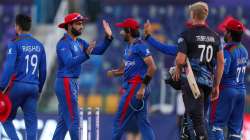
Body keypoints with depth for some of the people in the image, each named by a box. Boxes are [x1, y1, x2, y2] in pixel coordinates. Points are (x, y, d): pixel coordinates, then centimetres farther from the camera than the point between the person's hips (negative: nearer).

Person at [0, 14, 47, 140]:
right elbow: (43, 71, 14)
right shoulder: (39, 45, 11)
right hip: (33, 87, 5)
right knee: (31, 122, 4)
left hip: (17, 86, -5)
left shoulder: (15, 43, -6)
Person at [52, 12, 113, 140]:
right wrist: (86, 54, -41)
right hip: (65, 83, -10)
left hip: (73, 83, 10)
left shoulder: (80, 43, 13)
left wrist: (108, 37, -7)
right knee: (73, 119, -9)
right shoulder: (64, 43, -15)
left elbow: (98, 51, 7)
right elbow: (69, 62, -29)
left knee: (64, 121, 12)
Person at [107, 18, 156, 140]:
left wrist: (142, 87, -22)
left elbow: (152, 67, -19)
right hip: (131, 87, 10)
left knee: (120, 120, -5)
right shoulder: (129, 47, 17)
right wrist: (114, 72, 2)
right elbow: (124, 68, 23)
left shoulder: (140, 46, -12)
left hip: (136, 88, -10)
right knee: (143, 122, 6)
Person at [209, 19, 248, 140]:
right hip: (241, 90, 8)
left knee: (217, 123, -3)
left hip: (227, 89, -8)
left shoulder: (228, 51, -15)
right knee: (236, 126, 9)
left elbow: (222, 72, -24)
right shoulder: (244, 50, 11)